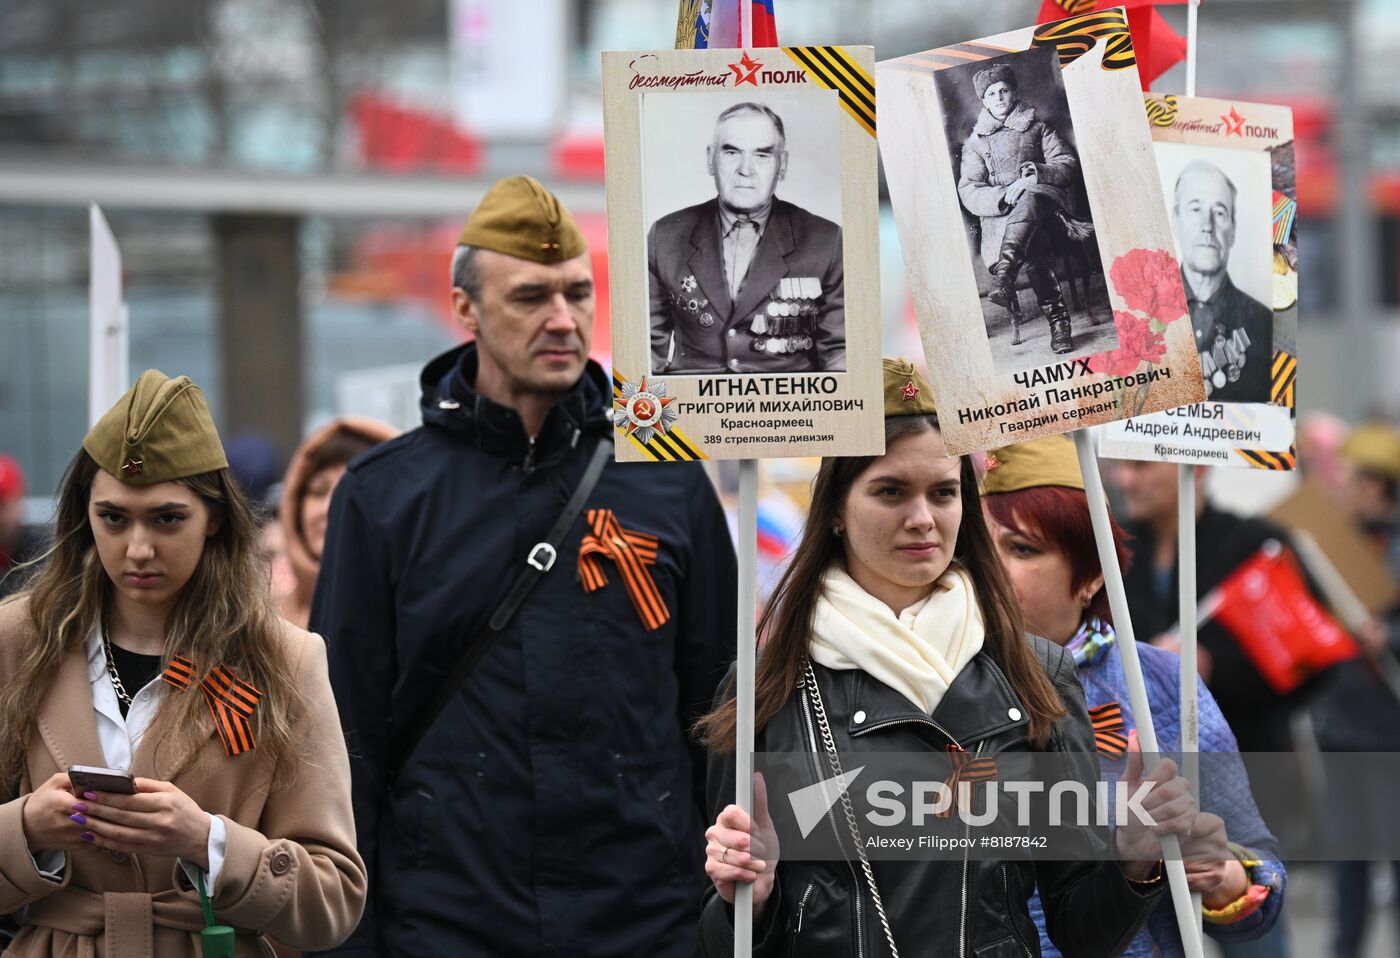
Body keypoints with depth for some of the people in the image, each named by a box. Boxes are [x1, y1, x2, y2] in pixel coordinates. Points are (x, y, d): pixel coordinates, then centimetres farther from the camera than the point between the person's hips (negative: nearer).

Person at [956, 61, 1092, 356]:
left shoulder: (1037, 129, 19)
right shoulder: (975, 143, 19)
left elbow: (1069, 165, 10)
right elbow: (968, 191, 6)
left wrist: (1041, 173, -12)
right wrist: (1005, 196, -13)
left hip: (1044, 201, -1)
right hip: (999, 213, 1)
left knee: (1029, 199, -38)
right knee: (1032, 244, -32)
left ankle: (1003, 276, -56)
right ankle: (1057, 319, -35)